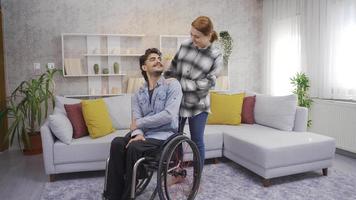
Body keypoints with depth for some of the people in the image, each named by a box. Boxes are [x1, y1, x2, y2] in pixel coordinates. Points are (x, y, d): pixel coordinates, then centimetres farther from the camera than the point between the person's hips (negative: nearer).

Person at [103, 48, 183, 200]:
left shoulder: (173, 86, -4)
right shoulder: (138, 94, 12)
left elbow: (168, 115, -17)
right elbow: (136, 120, 1)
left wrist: (139, 123, -10)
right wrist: (137, 134, -24)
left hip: (164, 135, -4)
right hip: (144, 134, 5)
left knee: (134, 147, -29)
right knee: (117, 143, -23)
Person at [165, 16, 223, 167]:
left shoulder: (216, 56, -10)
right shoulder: (185, 45, -1)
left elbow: (205, 84, -17)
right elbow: (173, 68, 10)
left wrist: (177, 83, -21)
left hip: (198, 106, -3)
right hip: (177, 101, 4)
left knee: (197, 141, 7)